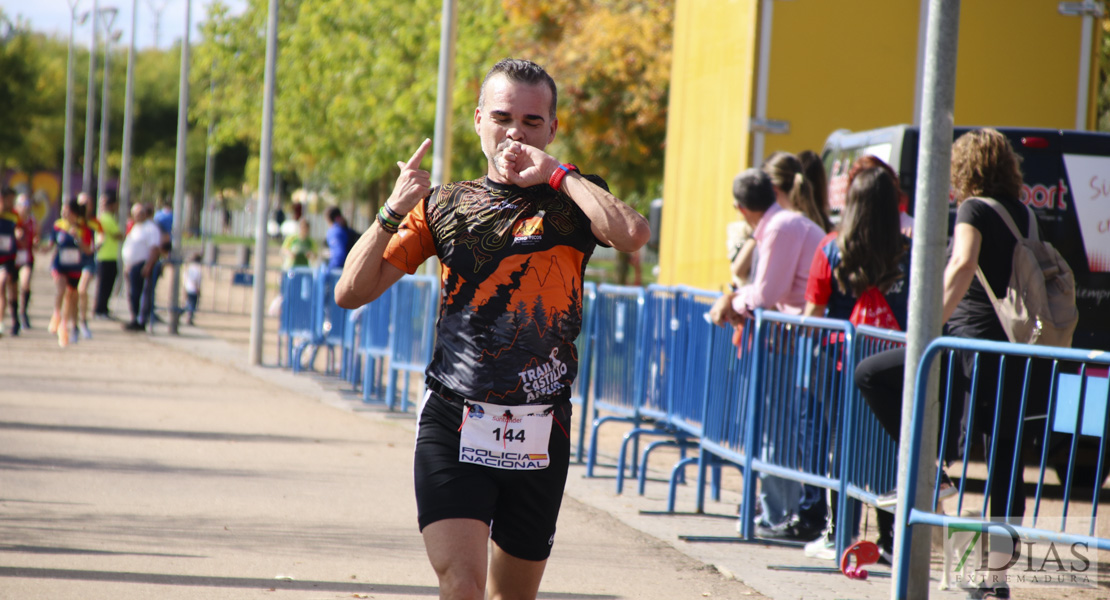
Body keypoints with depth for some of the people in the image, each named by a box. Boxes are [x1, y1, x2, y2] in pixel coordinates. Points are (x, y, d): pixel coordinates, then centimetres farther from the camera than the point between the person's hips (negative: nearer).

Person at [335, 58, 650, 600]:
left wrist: (556, 173, -11)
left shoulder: (572, 201, 4)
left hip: (539, 434, 1)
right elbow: (352, 292, 7)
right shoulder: (444, 206, 9)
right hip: (452, 427, -1)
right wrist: (393, 212, -6)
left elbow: (632, 234, -20)